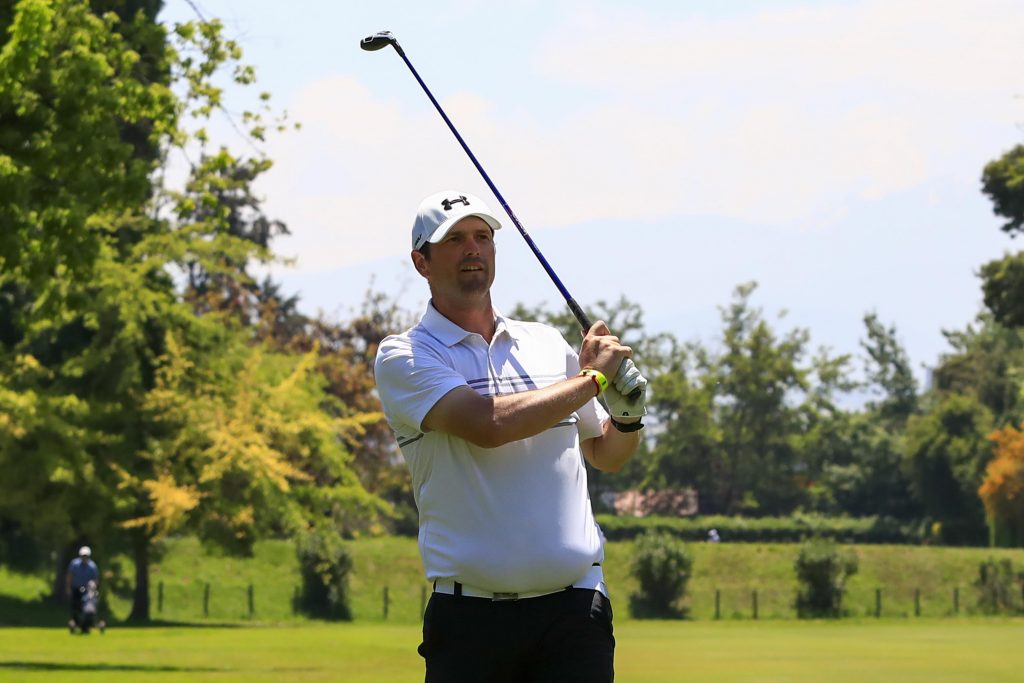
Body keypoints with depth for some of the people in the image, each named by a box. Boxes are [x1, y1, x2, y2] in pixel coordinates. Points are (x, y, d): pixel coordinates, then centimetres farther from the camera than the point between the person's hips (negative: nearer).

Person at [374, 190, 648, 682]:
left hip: (573, 609, 3)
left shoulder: (549, 344, 15)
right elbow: (487, 424, -17)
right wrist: (594, 378, -7)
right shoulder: (403, 358, 1)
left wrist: (628, 416, 4)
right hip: (469, 618, -3)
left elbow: (605, 456, 27)